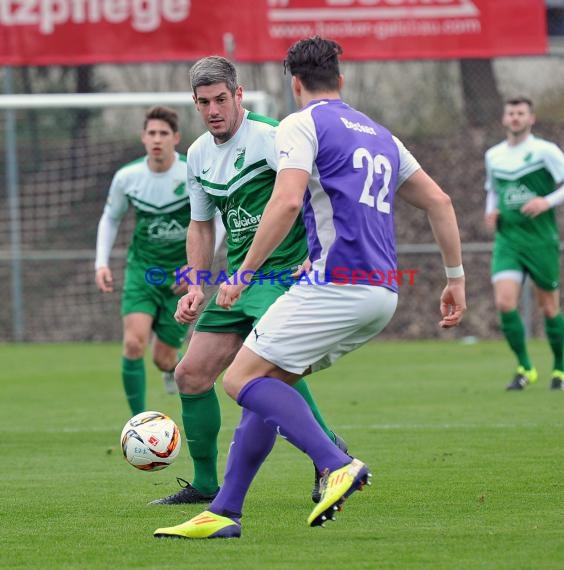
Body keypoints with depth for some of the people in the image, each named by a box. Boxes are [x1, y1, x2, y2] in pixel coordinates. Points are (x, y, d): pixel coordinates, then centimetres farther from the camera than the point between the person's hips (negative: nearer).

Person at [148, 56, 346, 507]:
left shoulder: (268, 137, -12)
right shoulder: (198, 154, 12)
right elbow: (201, 226, 22)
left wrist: (314, 255, -26)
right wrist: (196, 287, 13)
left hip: (285, 272, -8)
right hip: (238, 279, 8)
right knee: (191, 374, 5)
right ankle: (204, 484, 18)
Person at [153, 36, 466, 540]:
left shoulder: (302, 124, 0)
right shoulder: (379, 135, 24)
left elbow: (287, 202, -15)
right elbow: (439, 202, 22)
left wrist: (242, 275, -11)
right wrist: (456, 278, 25)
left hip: (335, 286, -9)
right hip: (382, 295, 9)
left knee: (243, 379, -5)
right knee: (266, 384, 14)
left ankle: (337, 465, -20)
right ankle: (223, 513, 10)